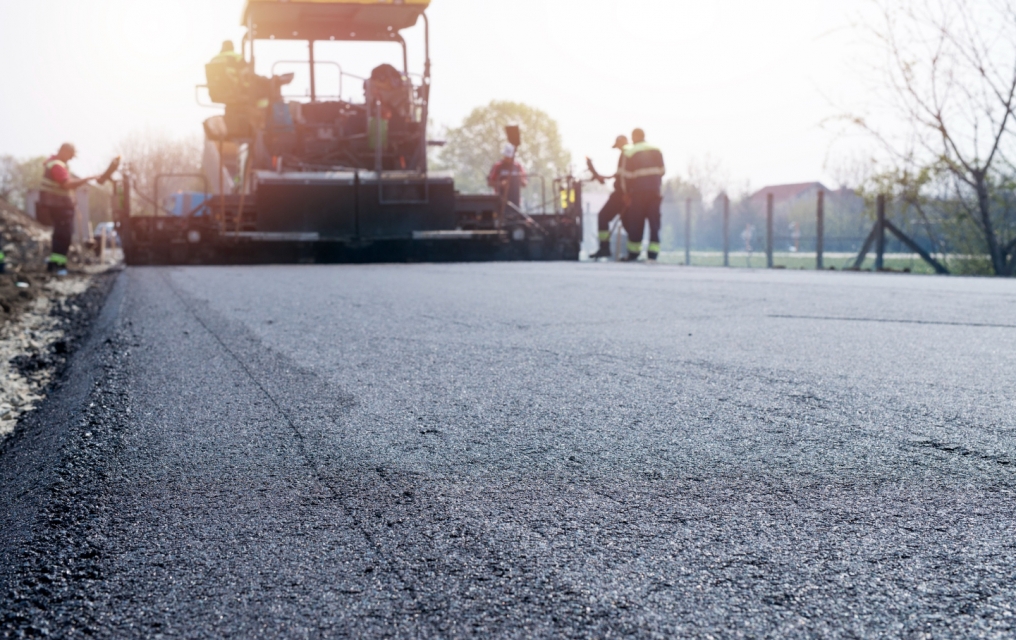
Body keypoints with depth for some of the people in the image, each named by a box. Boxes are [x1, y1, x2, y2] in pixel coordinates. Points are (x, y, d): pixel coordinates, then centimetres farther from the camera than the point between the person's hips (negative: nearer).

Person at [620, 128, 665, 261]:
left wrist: (627, 192, 4)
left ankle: (633, 254, 6)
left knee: (636, 222, 4)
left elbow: (626, 175, -4)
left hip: (638, 191, -3)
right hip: (655, 191, 3)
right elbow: (663, 170, 10)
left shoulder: (629, 153, -4)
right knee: (654, 221, 4)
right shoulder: (657, 151, 9)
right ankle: (653, 254, -3)